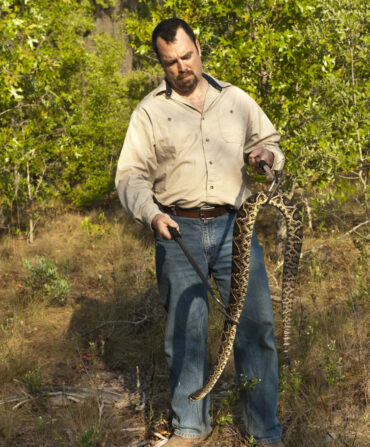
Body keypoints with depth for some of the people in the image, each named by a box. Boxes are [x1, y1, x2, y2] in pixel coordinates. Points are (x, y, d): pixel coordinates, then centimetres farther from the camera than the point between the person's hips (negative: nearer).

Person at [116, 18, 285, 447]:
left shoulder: (236, 99, 11)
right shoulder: (150, 111, 4)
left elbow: (269, 140, 23)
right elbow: (131, 175, 1)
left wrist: (266, 154, -2)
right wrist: (151, 214, -16)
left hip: (233, 226, 1)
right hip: (179, 232, -1)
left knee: (255, 324, -1)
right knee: (184, 331, 5)